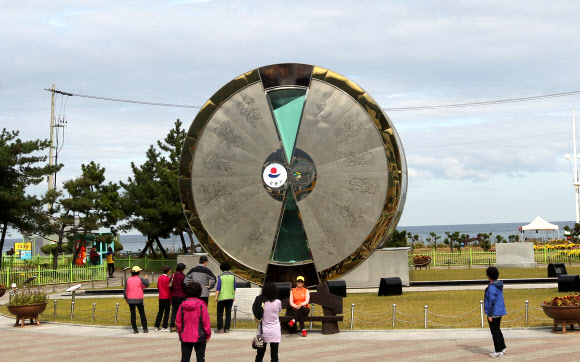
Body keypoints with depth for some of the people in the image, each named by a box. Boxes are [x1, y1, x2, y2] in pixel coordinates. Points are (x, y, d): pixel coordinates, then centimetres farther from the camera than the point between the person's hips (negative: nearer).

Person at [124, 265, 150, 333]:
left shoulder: (128, 280, 1)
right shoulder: (140, 279, -9)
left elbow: (125, 290, 4)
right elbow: (146, 285, -2)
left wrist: (126, 298, 15)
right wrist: (146, 279, 16)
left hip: (130, 300, 2)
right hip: (138, 299, -2)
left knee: (133, 314, 5)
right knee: (142, 314, 6)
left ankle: (135, 329, 3)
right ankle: (145, 329, 6)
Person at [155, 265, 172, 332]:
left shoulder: (159, 278, 5)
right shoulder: (167, 279, -13)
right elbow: (169, 288, -10)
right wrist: (170, 299, -4)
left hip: (161, 297, 6)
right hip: (167, 297, -6)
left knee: (160, 312, 12)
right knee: (166, 312, 1)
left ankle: (156, 327, 11)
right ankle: (164, 328, -1)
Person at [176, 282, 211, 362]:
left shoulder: (182, 305, -2)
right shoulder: (201, 306, -11)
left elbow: (178, 322, 5)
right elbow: (206, 322, -9)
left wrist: (180, 333, 17)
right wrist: (208, 335, 2)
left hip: (185, 338, 3)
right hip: (199, 337, -3)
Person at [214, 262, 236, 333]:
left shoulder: (221, 276, -8)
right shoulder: (232, 276, 3)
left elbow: (218, 287, -8)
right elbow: (234, 287, 8)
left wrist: (216, 296, -1)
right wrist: (233, 296, 16)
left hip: (222, 297, -3)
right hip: (230, 297, 3)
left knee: (220, 313, 4)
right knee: (228, 313, 6)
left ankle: (220, 328, -2)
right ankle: (227, 328, 4)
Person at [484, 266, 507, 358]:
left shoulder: (491, 287, -21)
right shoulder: (499, 285, 7)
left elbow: (492, 302, -23)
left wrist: (490, 315, -18)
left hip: (493, 313, -9)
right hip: (499, 311, 9)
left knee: (495, 332, 0)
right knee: (497, 330, 21)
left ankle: (498, 351, 4)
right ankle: (502, 348, 28)